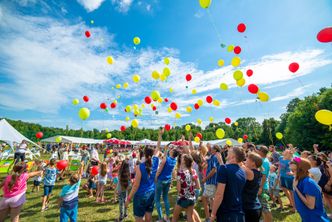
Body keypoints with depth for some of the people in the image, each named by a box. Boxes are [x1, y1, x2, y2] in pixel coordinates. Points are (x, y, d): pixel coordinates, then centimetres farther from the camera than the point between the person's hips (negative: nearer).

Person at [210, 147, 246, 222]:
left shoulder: (225, 168, -18)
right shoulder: (243, 172, 3)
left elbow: (219, 194, -21)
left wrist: (213, 213, -9)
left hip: (225, 213, -6)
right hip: (239, 214, 6)